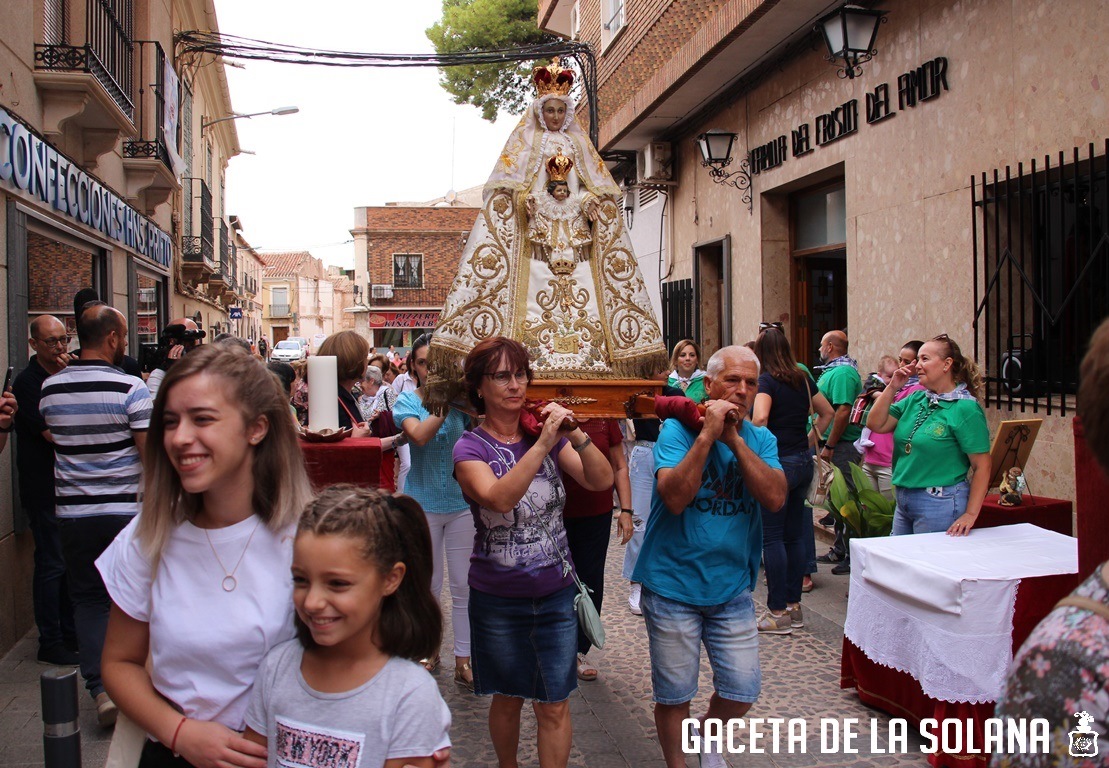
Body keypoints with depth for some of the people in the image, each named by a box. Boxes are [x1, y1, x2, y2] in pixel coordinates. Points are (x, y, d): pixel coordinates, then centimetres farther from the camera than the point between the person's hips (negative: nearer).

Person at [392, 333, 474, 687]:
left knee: (463, 585, 5)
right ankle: (429, 649, 31)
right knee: (428, 585, 12)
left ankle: (463, 660, 16)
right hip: (423, 505, 0)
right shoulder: (408, 401, -3)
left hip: (461, 502, 0)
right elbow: (419, 435, -22)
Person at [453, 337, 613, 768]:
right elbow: (499, 498, -30)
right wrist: (543, 444, -36)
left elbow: (602, 480, -11)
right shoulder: (470, 448, -11)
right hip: (498, 600, -2)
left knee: (555, 705, 7)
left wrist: (576, 435, -26)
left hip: (556, 593, 2)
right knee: (508, 698, 17)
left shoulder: (546, 432, -1)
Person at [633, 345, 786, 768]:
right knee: (674, 694, 8)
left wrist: (735, 439, -20)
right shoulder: (677, 428, -10)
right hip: (673, 586, -3)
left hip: (732, 587, 4)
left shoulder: (760, 439, 2)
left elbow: (775, 498, -15)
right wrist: (707, 434, -27)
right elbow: (675, 498, -24)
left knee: (742, 691, 8)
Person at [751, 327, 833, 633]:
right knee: (795, 534, 13)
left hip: (778, 462, -7)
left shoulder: (766, 381, -11)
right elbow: (827, 412, 22)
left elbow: (760, 417, -29)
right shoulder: (802, 379, 10)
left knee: (772, 537, -1)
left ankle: (778, 613, 2)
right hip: (803, 460, 7)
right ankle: (794, 605, 21)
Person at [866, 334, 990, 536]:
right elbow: (876, 424, 5)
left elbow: (982, 466, -15)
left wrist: (970, 515, -18)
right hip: (903, 501, 7)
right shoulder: (915, 400, 8)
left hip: (940, 504, -7)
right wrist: (893, 387, -2)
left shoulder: (966, 408, -13)